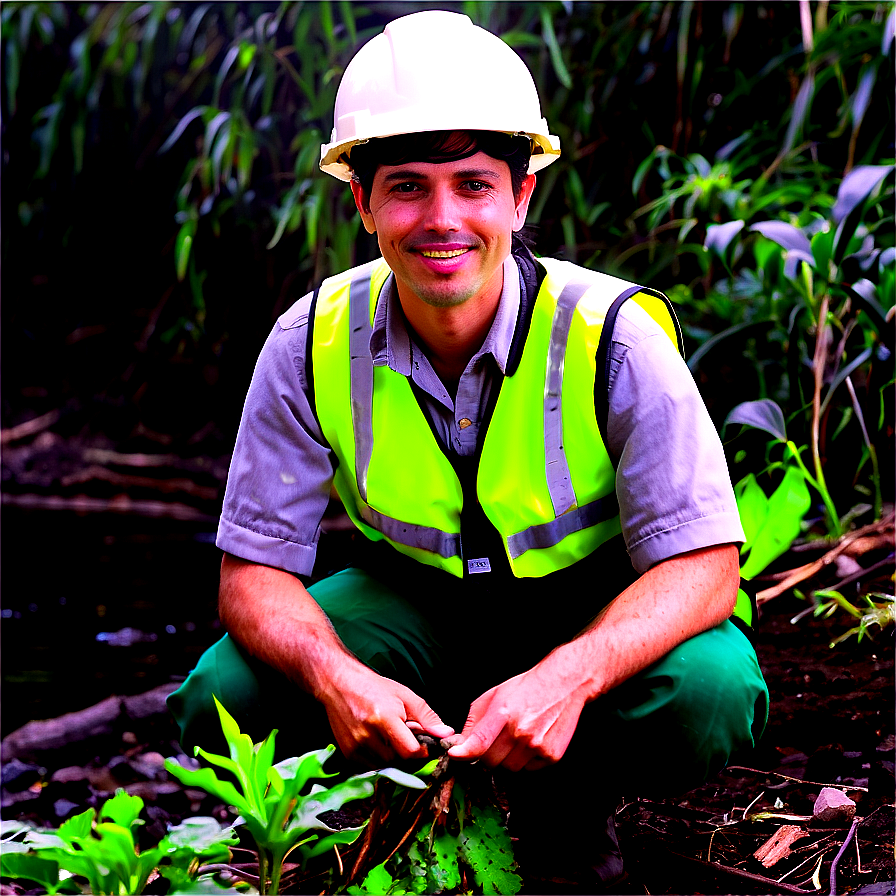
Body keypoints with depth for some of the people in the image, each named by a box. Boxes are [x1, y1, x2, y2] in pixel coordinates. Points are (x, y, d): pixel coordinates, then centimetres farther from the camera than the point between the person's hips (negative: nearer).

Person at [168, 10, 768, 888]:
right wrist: (336, 676, -37)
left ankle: (568, 800, 1)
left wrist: (565, 679, -44)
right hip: (410, 601, 2)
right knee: (222, 701, -22)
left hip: (593, 607, -2)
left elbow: (701, 562, -24)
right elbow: (256, 568, -13)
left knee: (704, 698, -33)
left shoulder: (612, 339, -24)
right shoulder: (311, 346, -17)